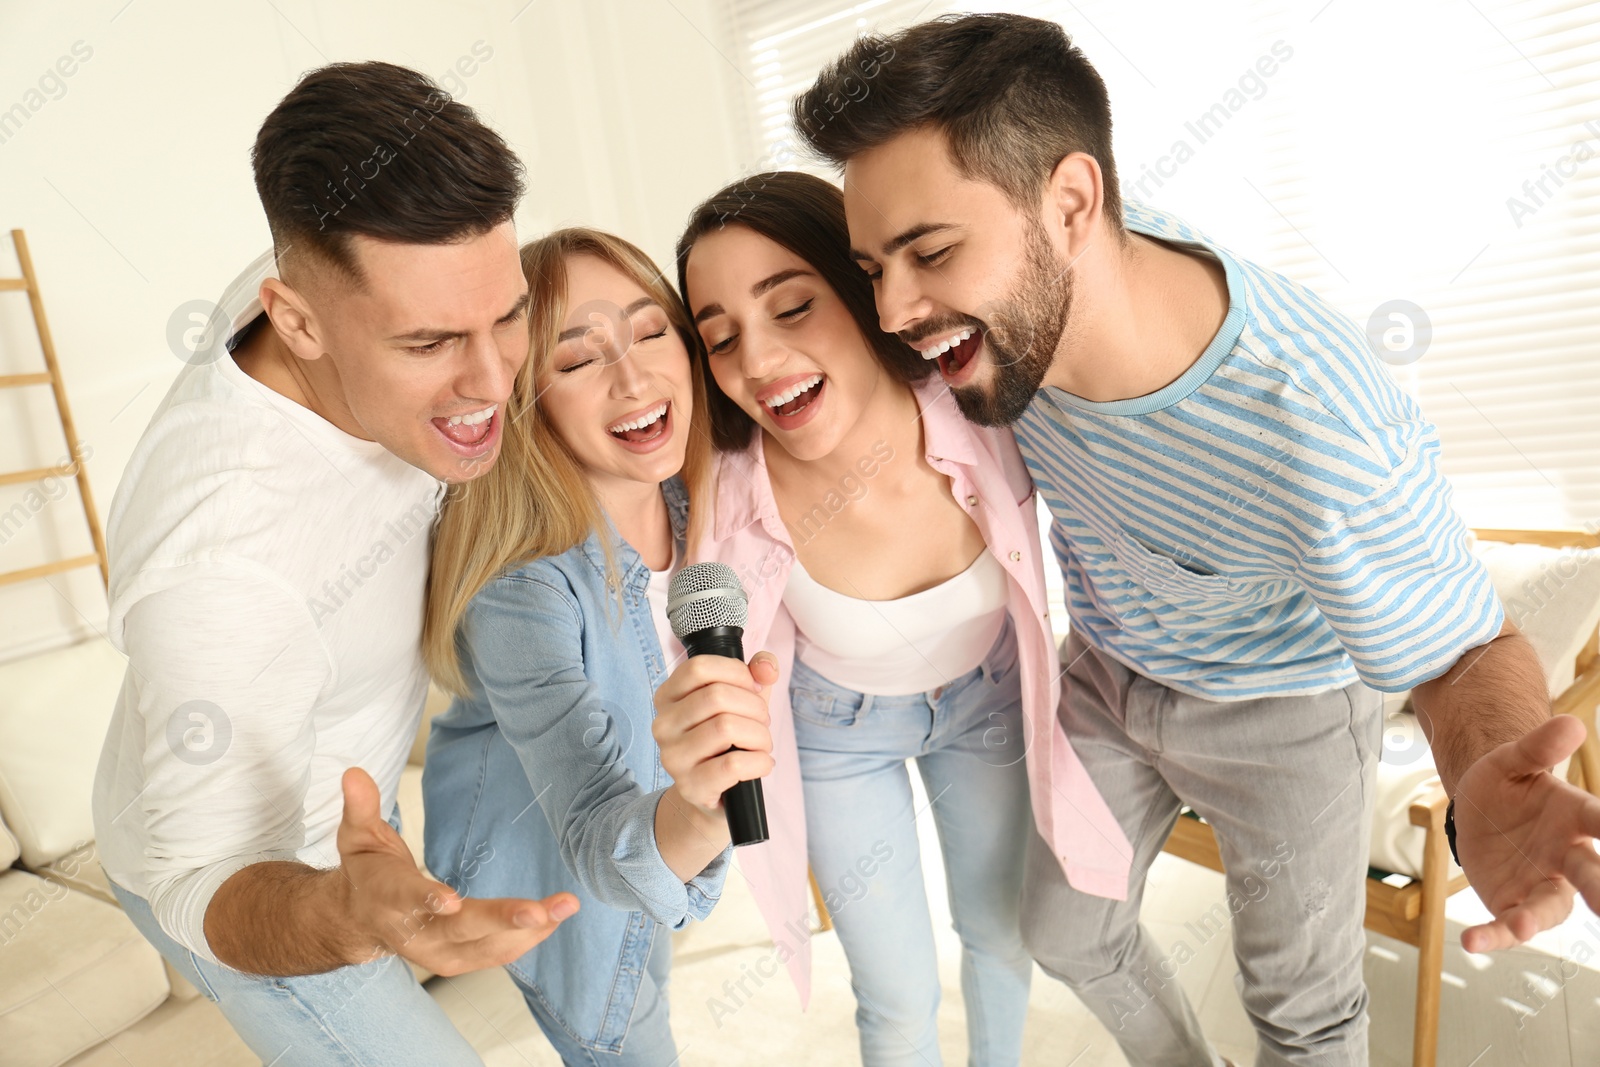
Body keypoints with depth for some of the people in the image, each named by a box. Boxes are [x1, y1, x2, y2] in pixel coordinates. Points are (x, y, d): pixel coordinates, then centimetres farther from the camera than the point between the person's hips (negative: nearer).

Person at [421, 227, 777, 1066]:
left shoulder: (697, 499, -20)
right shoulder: (521, 585, -37)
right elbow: (599, 843, -44)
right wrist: (697, 810, -63)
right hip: (548, 875, -5)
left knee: (642, 998, 34)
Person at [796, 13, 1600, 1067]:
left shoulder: (1331, 438, -42)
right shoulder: (1032, 271, -26)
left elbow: (1464, 655, -26)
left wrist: (1491, 786, -47)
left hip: (1278, 706, -4)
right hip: (1108, 672, 5)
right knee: (1067, 933, 20)